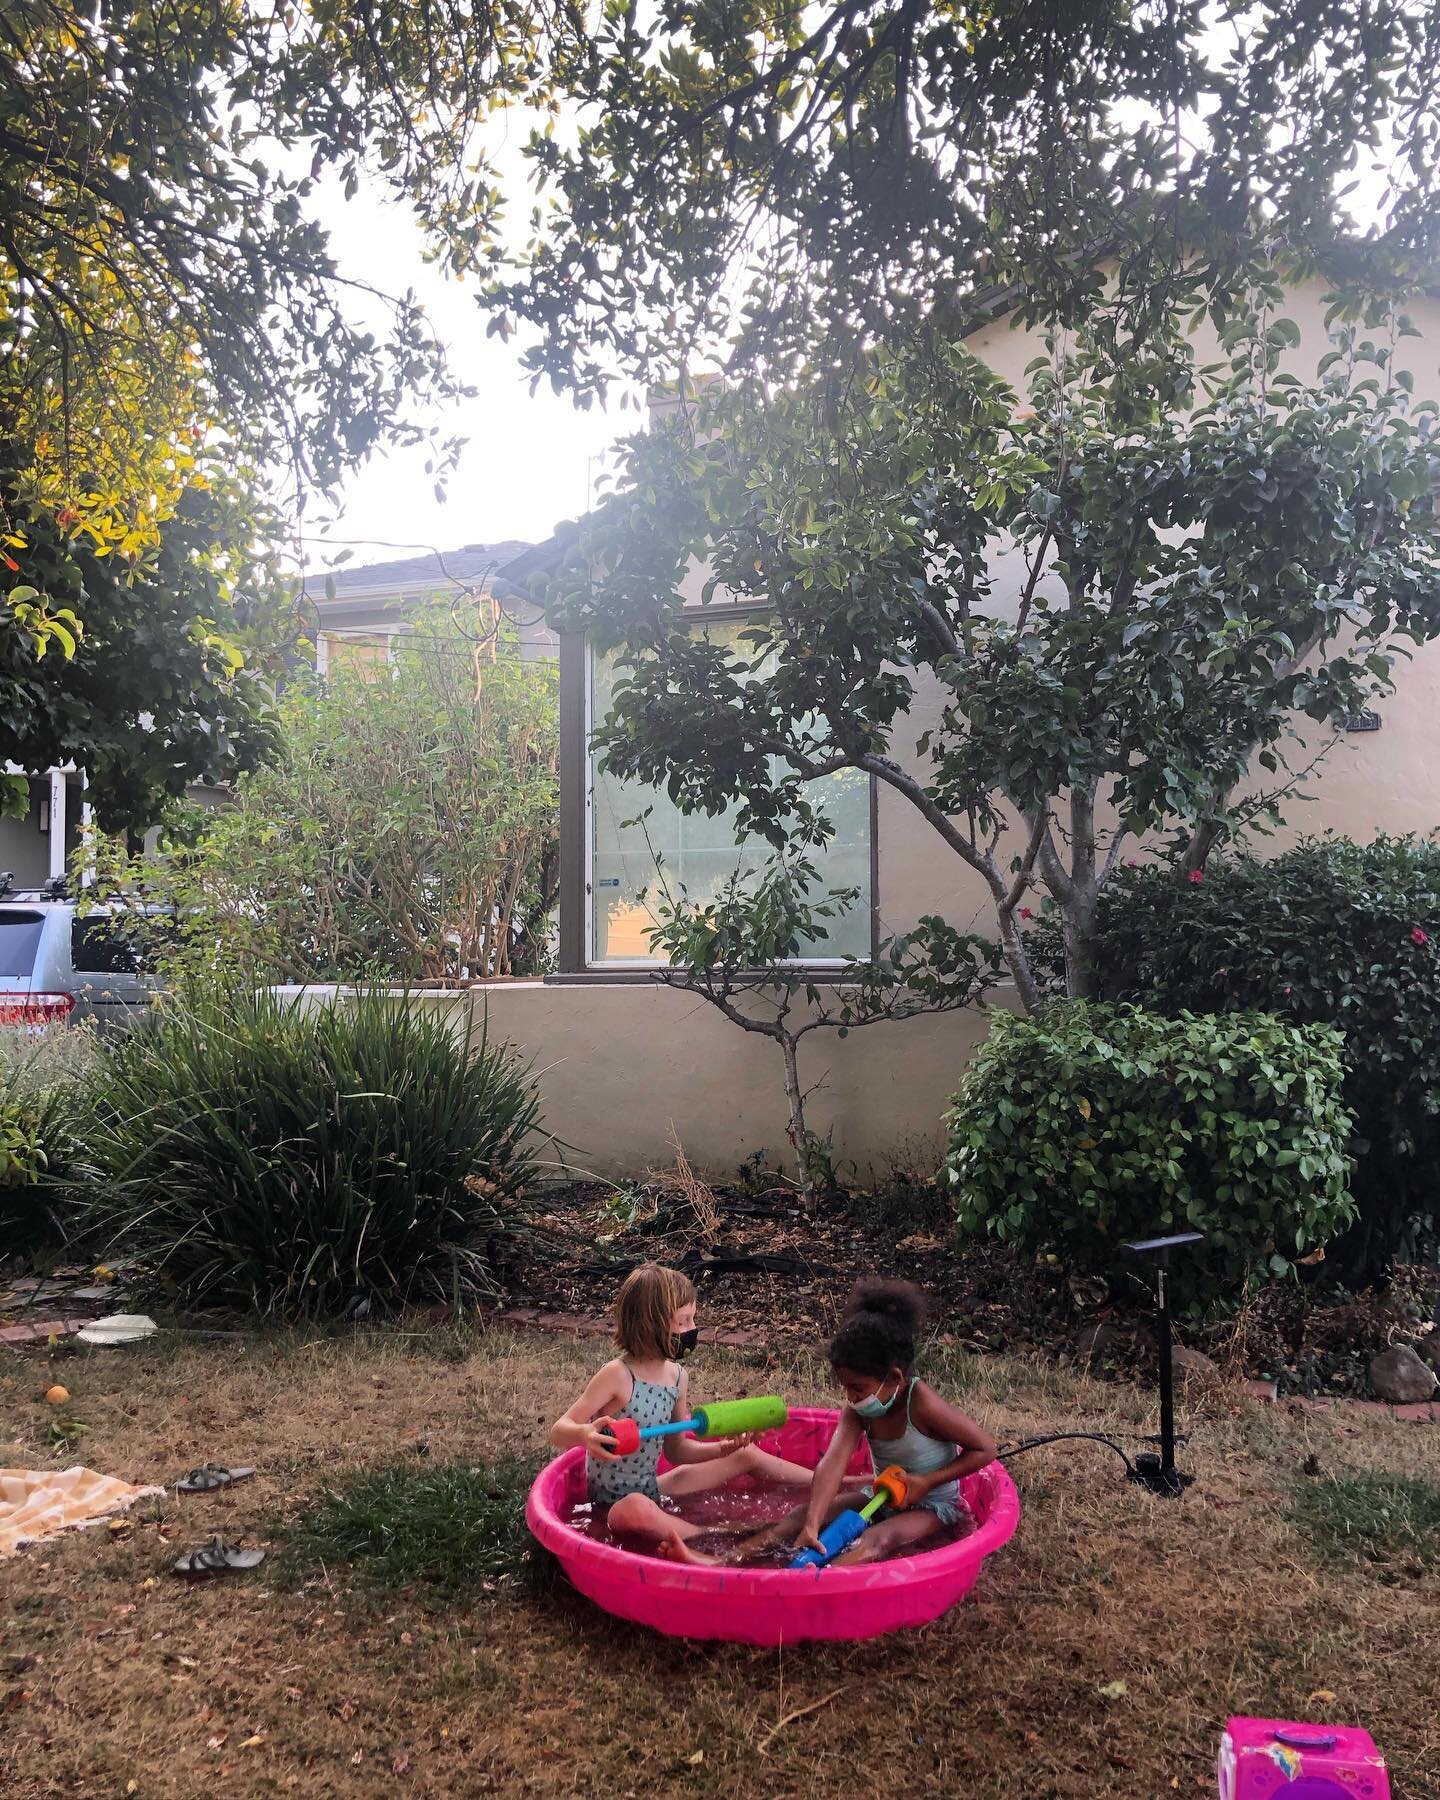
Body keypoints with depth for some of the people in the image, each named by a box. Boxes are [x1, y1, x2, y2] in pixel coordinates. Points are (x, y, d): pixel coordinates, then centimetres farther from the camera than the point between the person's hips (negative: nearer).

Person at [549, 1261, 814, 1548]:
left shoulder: (677, 1376, -2)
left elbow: (676, 1449, 9)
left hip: (652, 1491, 8)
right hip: (613, 1505, -7)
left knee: (747, 1455, 10)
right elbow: (558, 1432, -24)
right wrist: (585, 1434, -47)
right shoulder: (618, 1375, -23)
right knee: (635, 1509, -44)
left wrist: (723, 1448, -7)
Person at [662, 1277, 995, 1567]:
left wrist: (927, 1482, -23)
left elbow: (985, 1449, -18)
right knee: (804, 1512, -14)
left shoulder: (922, 1405, -25)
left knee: (879, 1538, -37)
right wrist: (812, 1525, -36)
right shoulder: (859, 1409, -9)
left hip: (933, 1506, -6)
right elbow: (832, 1464, -22)